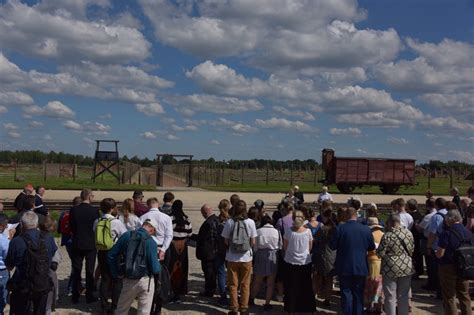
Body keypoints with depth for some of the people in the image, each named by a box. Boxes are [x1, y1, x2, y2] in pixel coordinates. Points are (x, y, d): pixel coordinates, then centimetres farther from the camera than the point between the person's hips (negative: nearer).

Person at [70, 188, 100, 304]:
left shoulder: (73, 210, -6)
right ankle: (89, 296, 12)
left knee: (76, 271, 11)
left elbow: (71, 227, 1)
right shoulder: (95, 211, -13)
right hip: (91, 244, -2)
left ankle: (75, 296, 15)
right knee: (90, 271, 7)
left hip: (77, 244, 2)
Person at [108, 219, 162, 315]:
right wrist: (159, 267, 9)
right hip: (145, 281, -3)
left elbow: (111, 255, -1)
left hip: (128, 281, 3)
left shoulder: (127, 235, -3)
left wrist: (116, 274, 8)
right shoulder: (151, 242, -13)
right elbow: (155, 269, -14)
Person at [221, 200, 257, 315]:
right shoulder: (250, 222, -9)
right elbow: (253, 242, -4)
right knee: (245, 284, 12)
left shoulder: (229, 222, -9)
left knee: (233, 284, 11)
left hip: (232, 258, 0)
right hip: (246, 257, 0)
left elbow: (226, 241, -3)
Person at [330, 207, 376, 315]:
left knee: (346, 294, 8)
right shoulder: (366, 229, -6)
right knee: (359, 295, 12)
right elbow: (372, 247, 4)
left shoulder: (340, 228, -13)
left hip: (344, 268, -2)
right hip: (361, 268, 2)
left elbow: (332, 246, -7)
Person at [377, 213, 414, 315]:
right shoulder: (408, 233, -2)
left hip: (391, 269, -4)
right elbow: (412, 249, 7)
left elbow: (380, 254, -14)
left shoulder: (387, 236, -16)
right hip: (406, 268, 4)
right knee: (404, 296, 15)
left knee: (390, 296, 7)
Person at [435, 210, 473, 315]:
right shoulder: (468, 232, -1)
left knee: (449, 297, 7)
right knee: (464, 295, 18)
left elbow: (440, 254, -18)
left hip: (448, 268, -5)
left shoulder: (447, 233, -18)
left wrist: (435, 252, 3)